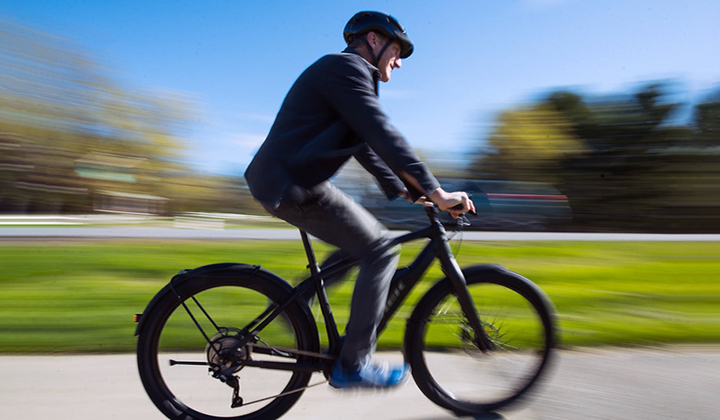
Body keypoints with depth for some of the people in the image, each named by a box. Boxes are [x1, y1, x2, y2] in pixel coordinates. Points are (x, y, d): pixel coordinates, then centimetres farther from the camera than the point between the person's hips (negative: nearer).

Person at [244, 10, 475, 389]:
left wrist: (404, 189, 17)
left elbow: (366, 145, 24)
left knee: (361, 240, 17)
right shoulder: (345, 67, -9)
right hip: (292, 185, -10)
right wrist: (436, 192, -21)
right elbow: (383, 136, -20)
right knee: (380, 250, -8)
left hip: (283, 179, 10)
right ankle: (352, 364, -2)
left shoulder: (350, 75, 24)